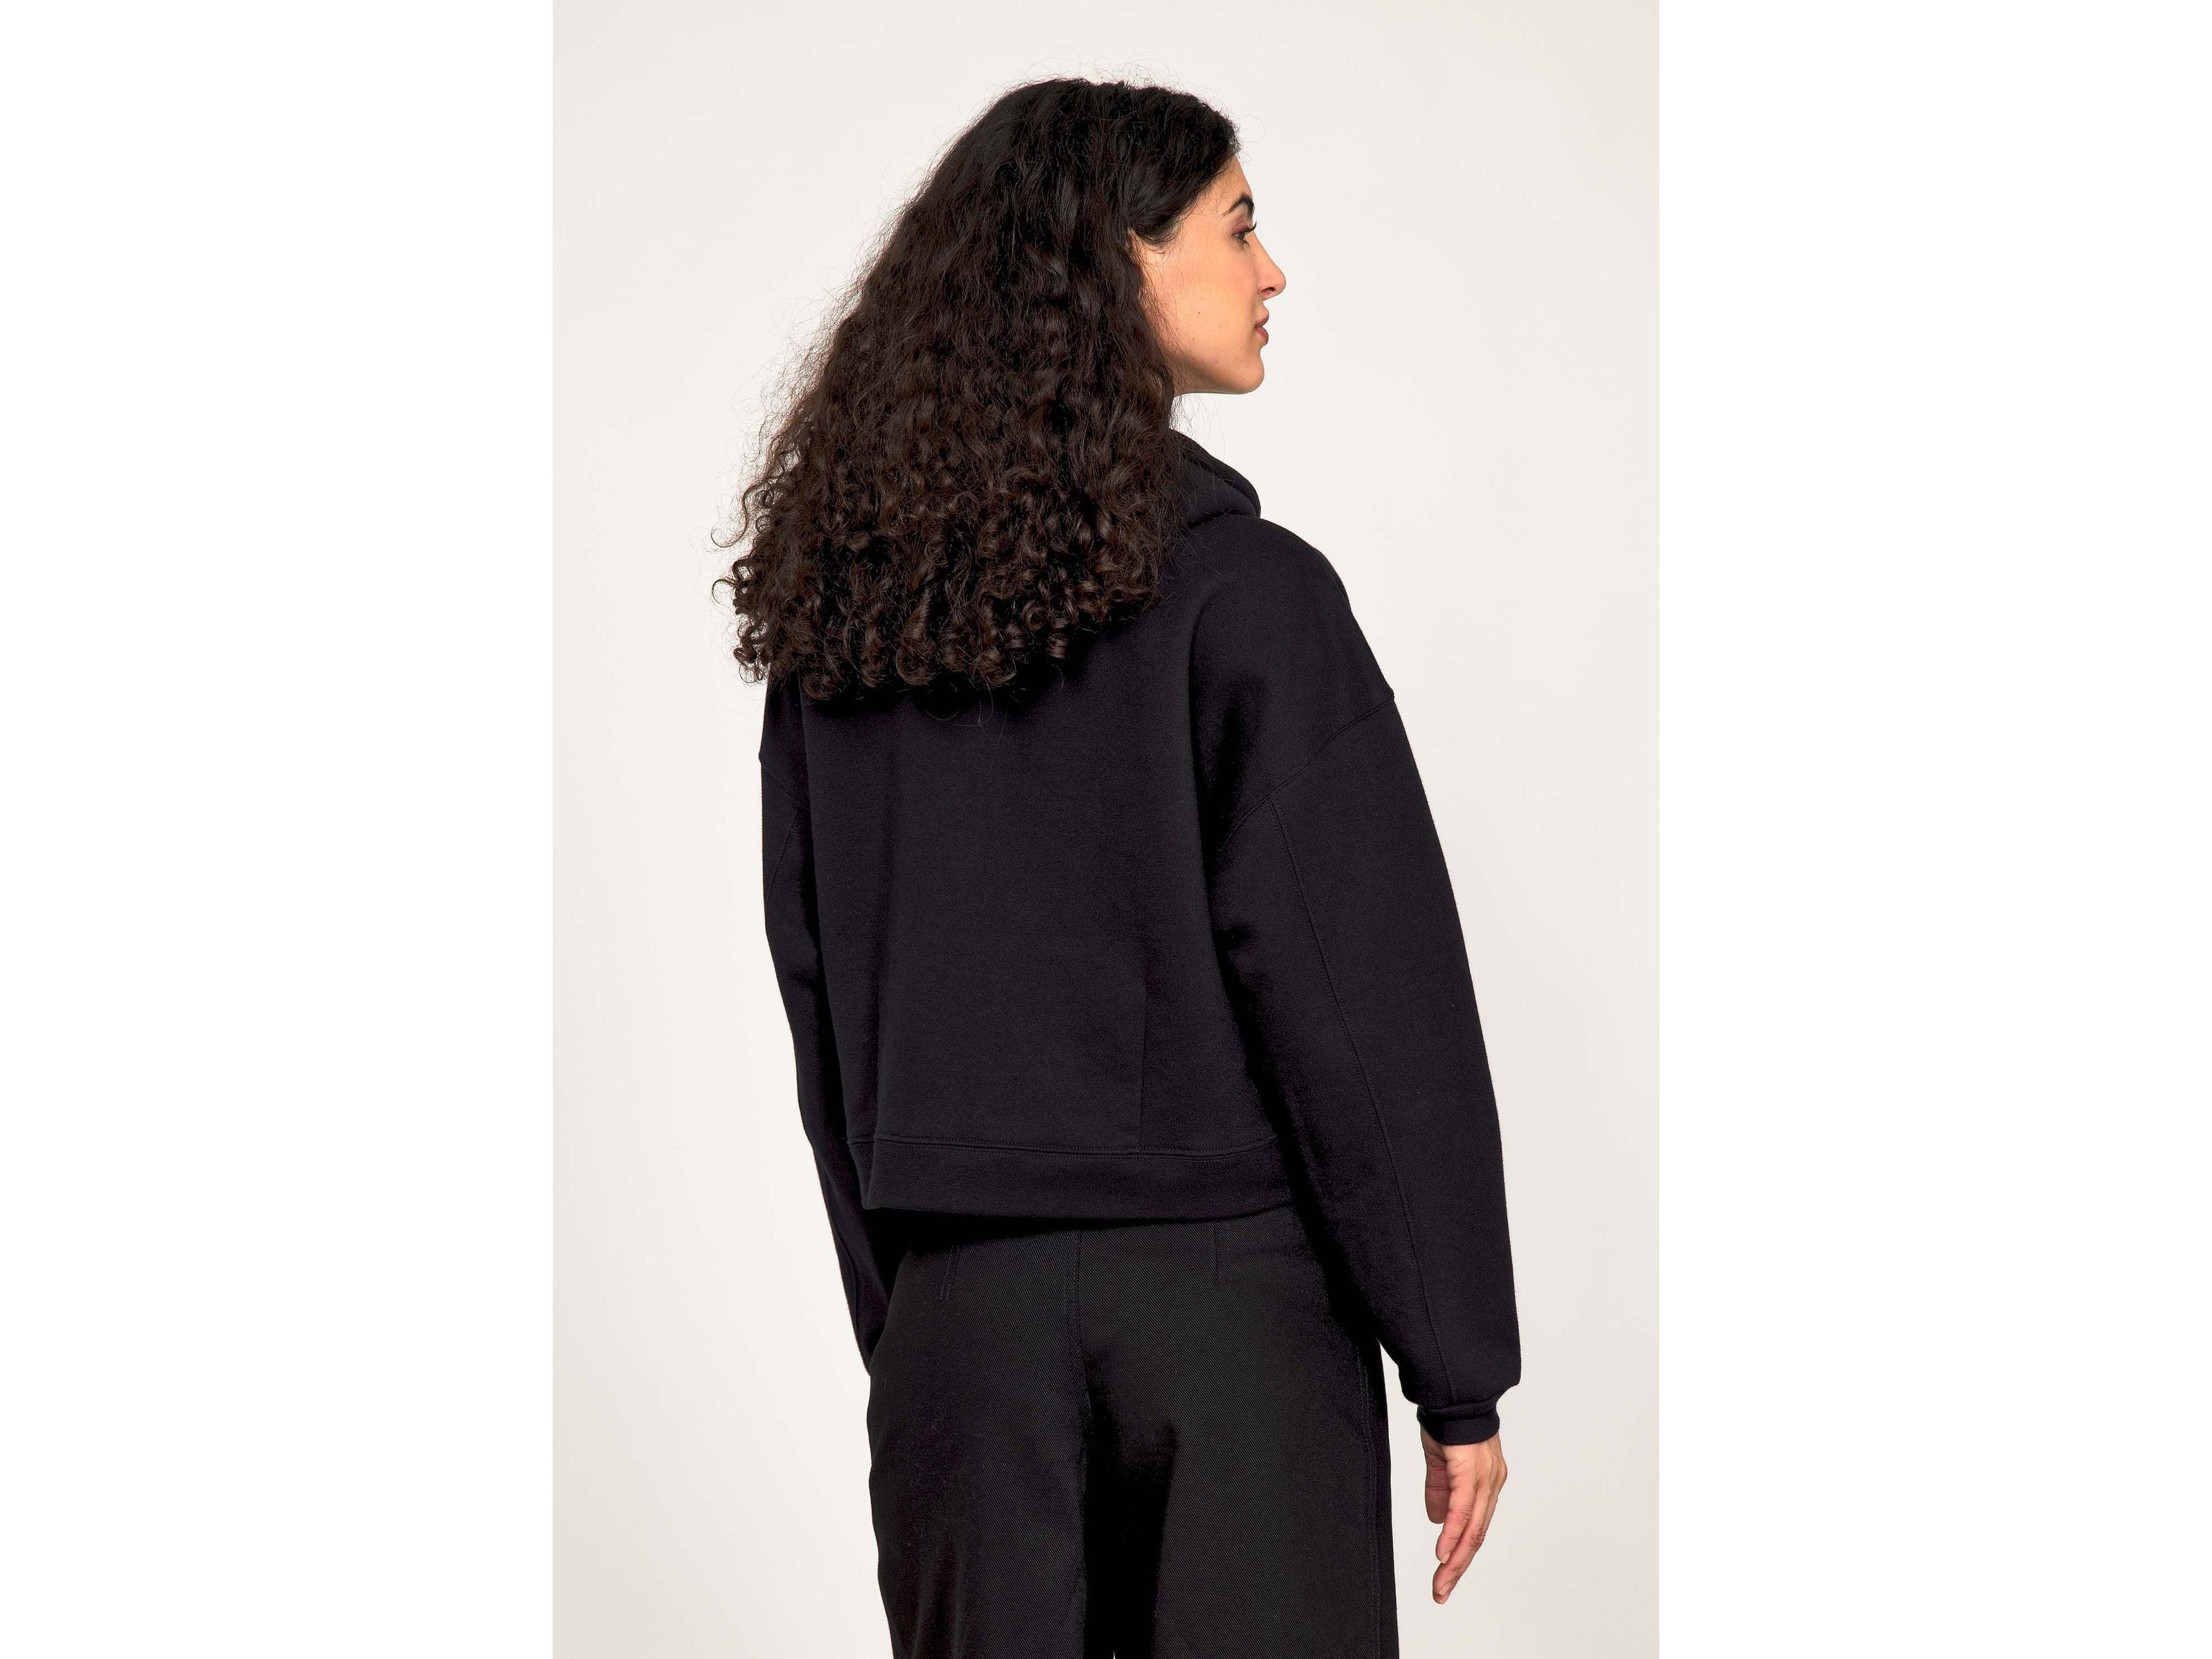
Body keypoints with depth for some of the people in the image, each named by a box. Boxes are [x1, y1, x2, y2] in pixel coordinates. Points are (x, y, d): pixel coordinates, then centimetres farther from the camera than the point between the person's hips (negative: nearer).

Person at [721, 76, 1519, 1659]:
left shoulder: (838, 621, 5)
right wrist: (1459, 1369, -5)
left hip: (959, 1307, 5)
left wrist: (900, 1321, 16)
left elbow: (820, 1007, 9)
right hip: (1228, 1294, -5)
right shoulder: (1244, 594, -12)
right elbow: (1372, 1004, -12)